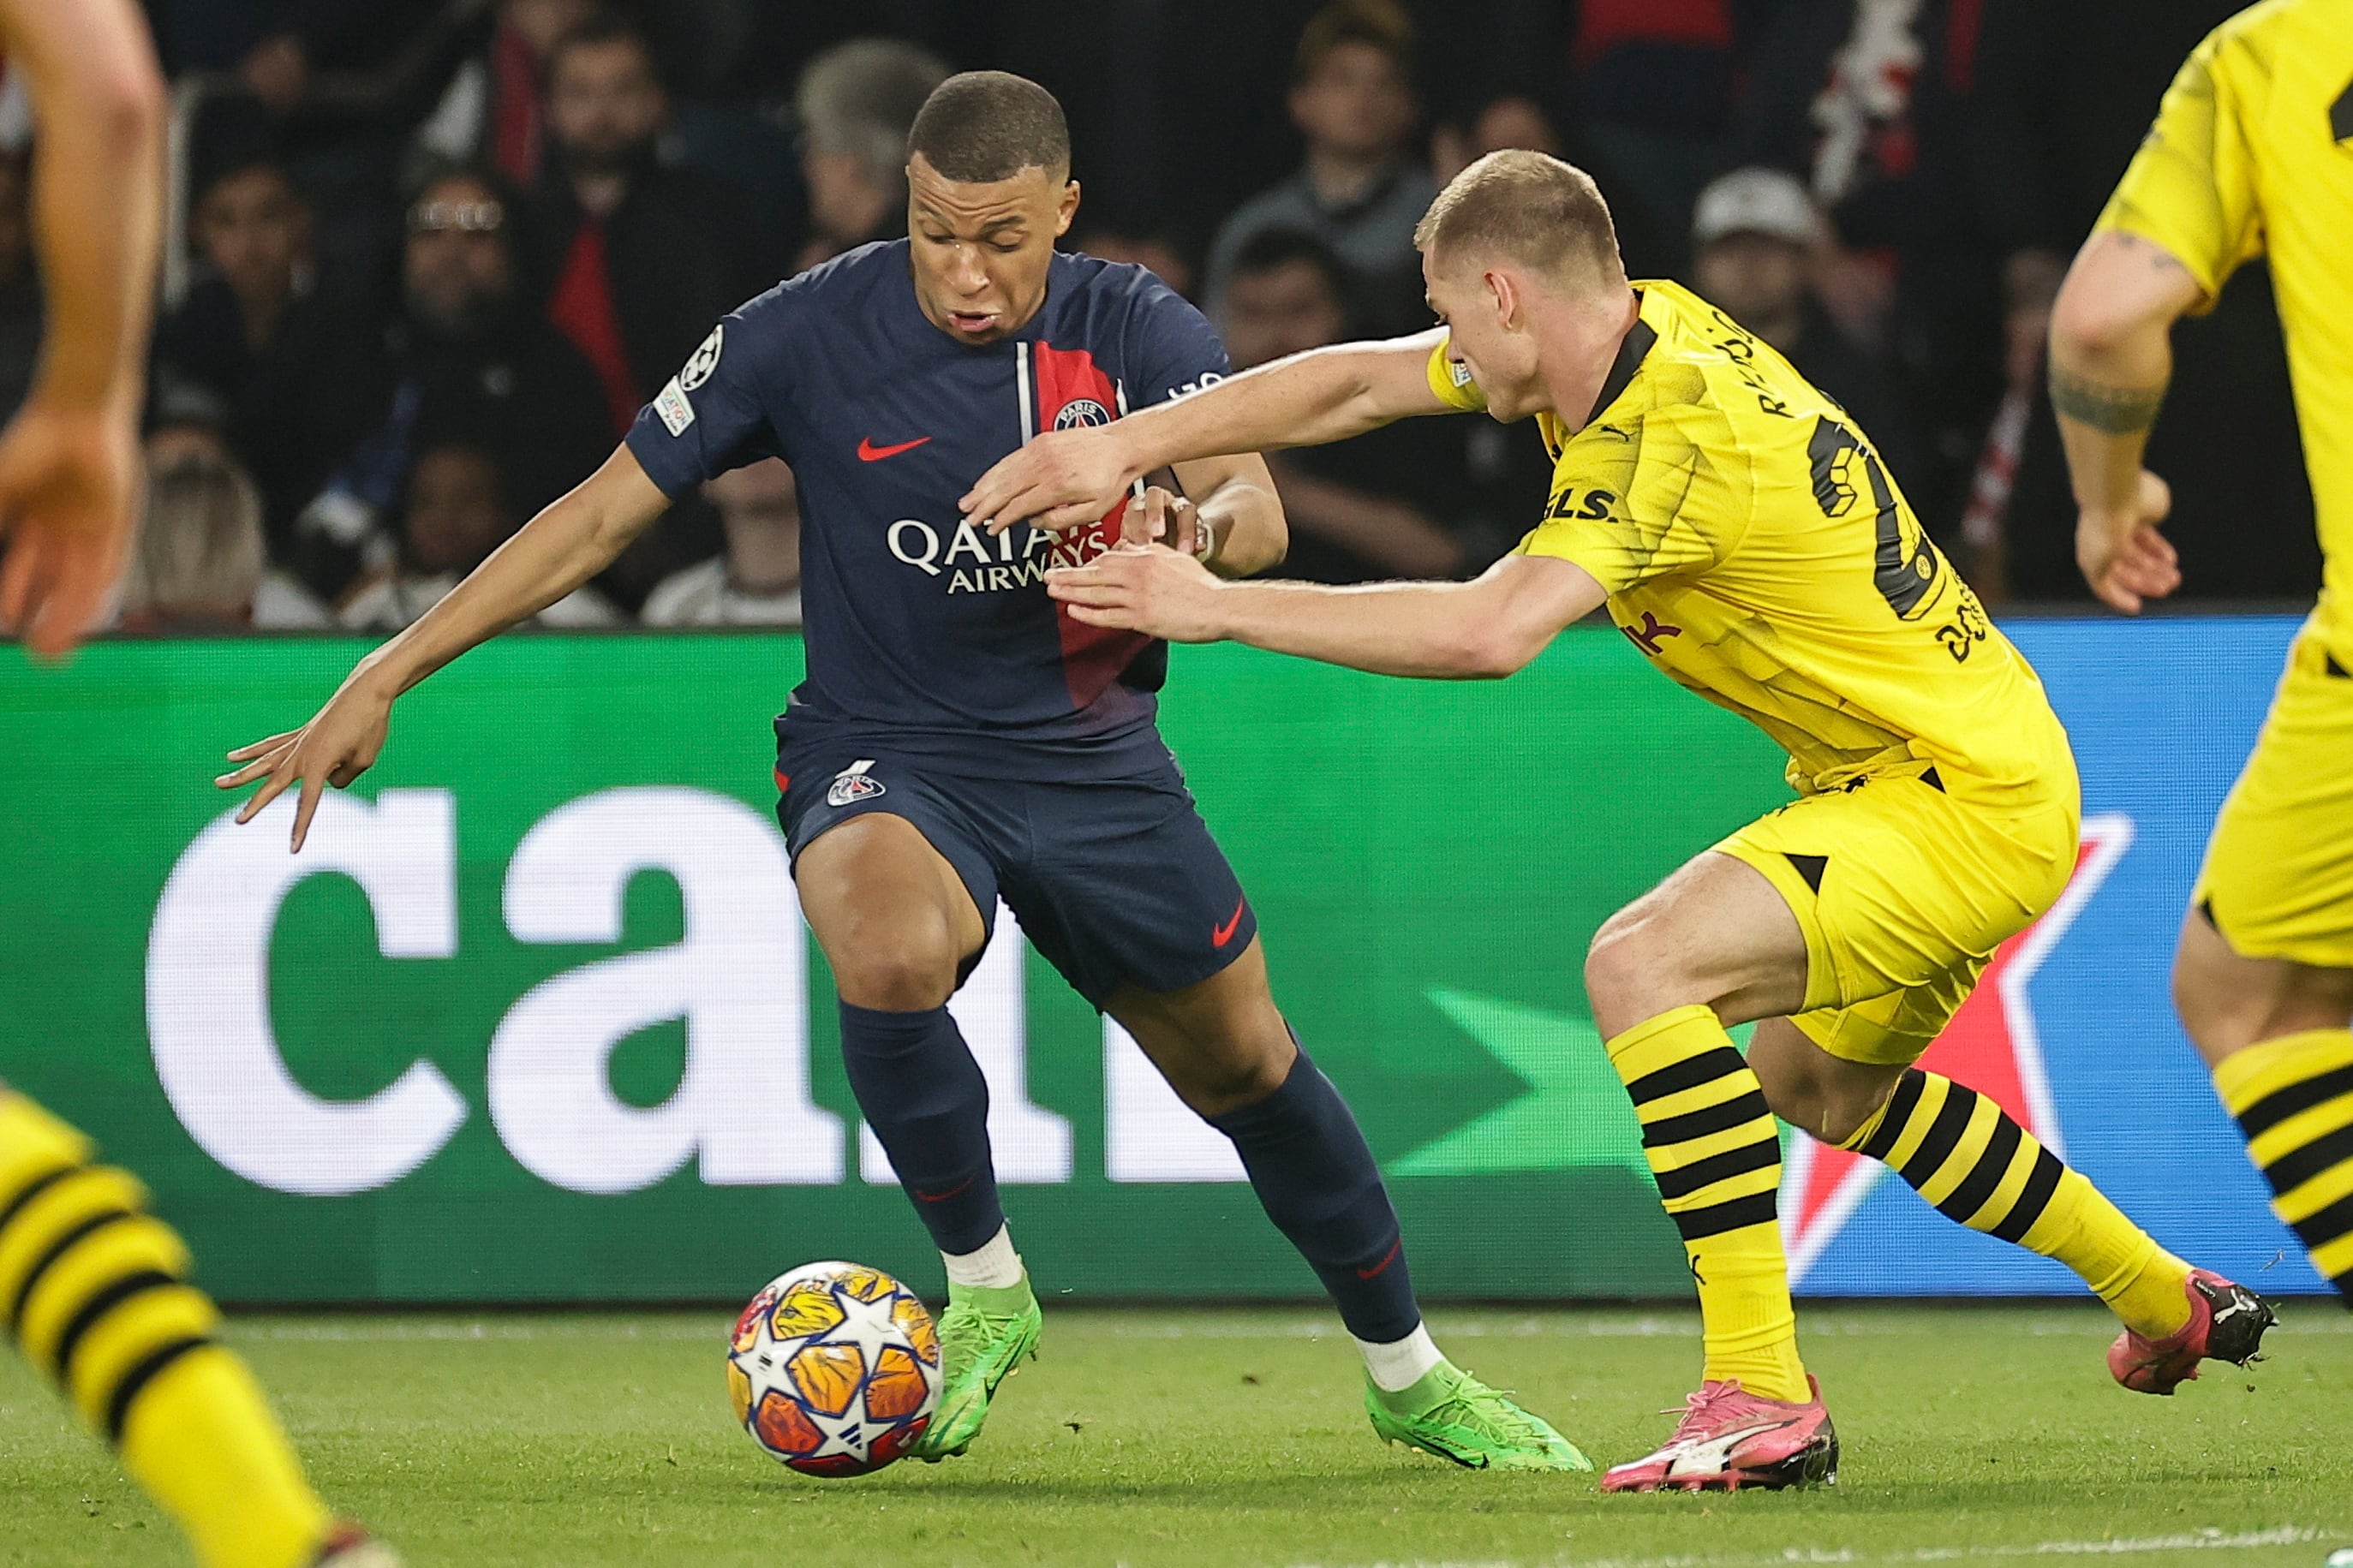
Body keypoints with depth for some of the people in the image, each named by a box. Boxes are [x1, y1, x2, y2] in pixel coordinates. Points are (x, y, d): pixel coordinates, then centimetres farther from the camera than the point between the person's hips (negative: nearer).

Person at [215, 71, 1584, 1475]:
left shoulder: (1139, 330, -9)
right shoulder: (811, 334, -14)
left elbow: (1257, 513, -24)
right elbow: (603, 515, -9)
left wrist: (1196, 526, -50)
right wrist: (383, 679, -13)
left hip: (1096, 759, 2)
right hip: (887, 755, -2)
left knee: (1247, 1062, 11)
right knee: (891, 949, -35)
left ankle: (1410, 1375, 37)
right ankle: (985, 1292, -11)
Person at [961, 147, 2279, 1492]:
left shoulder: (1678, 437, -25)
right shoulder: (1634, 331, 2)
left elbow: (1488, 633, -38)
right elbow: (1355, 384, 10)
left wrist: (1220, 606, -31)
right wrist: (1125, 446, 1)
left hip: (1974, 801, -11)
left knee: (1645, 962, -25)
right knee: (1820, 1085, 30)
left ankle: (1764, 1402, -26)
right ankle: (2170, 1302, 45)